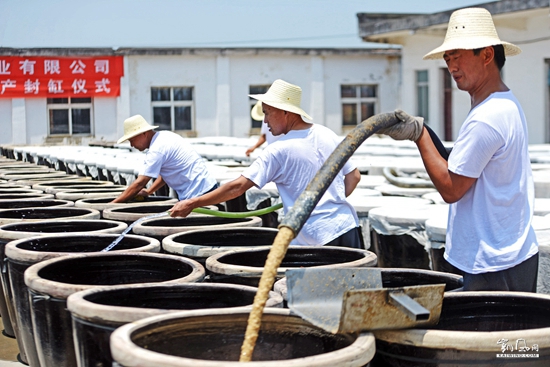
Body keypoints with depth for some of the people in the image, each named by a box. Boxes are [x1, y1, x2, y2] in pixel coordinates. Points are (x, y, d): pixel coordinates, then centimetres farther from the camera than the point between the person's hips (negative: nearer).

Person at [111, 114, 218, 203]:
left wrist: (112, 204, -15)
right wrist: (148, 191, 19)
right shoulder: (164, 136, 13)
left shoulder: (156, 150, -17)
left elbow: (139, 183, -19)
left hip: (197, 193, -10)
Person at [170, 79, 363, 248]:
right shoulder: (328, 135, 7)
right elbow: (354, 177, 13)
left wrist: (192, 203, -11)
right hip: (347, 225, 6)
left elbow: (238, 186, -15)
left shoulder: (278, 151, -11)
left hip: (313, 237, -6)